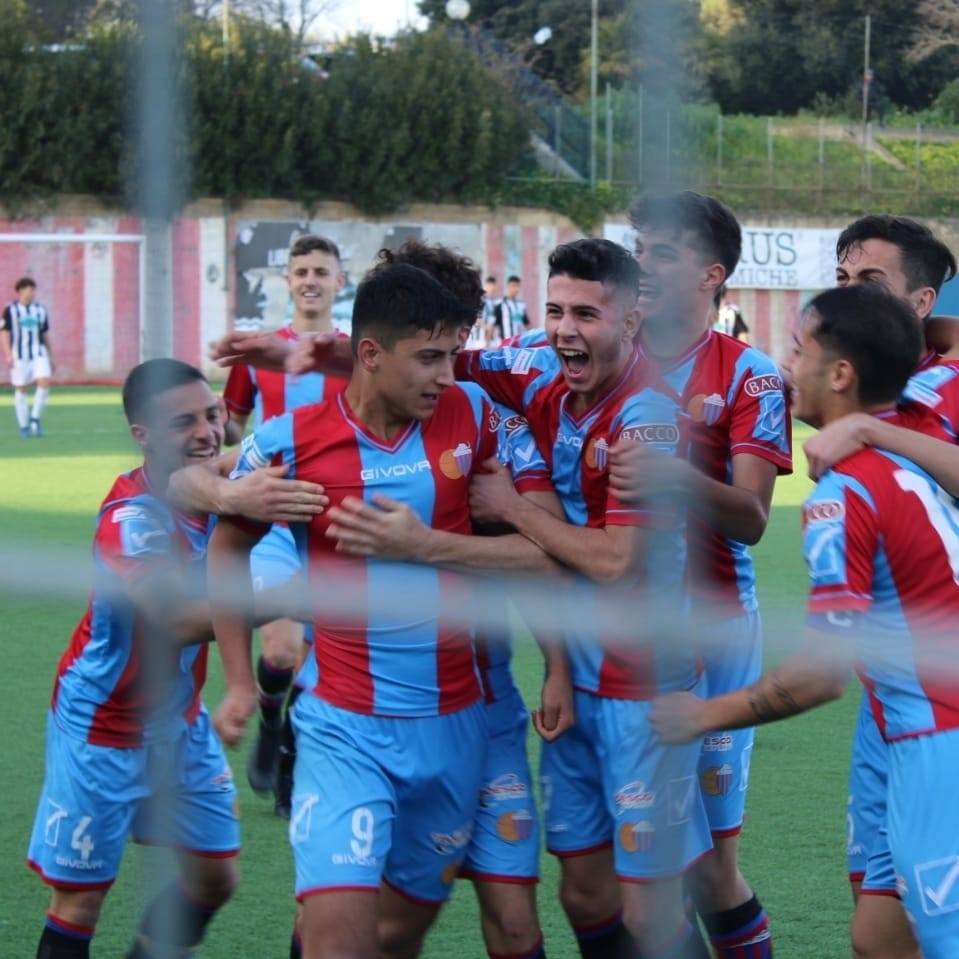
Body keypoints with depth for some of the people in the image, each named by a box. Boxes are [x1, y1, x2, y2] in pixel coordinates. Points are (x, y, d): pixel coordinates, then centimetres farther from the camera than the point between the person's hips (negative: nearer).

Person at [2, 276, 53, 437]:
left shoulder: (40, 310, 11)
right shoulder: (10, 310, -1)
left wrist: (51, 358, 18)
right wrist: (8, 355, -16)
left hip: (39, 353, 3)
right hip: (19, 356, -3)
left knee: (44, 382, -17)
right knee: (21, 389, 2)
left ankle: (35, 418, -5)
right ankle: (24, 426, 11)